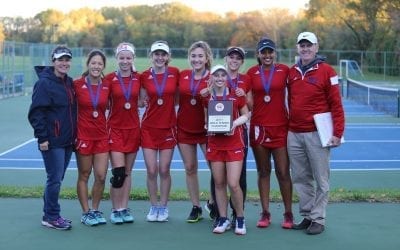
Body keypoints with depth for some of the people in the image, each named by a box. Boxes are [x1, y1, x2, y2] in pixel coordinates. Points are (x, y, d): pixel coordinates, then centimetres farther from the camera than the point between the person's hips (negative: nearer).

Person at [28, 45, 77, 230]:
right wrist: (42, 137, -17)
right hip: (52, 142, -7)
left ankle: (50, 214, 24)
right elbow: (35, 112, -13)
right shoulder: (44, 83, -10)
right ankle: (51, 217, 9)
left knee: (57, 178, 13)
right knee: (55, 179, -4)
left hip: (67, 140, 7)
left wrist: (74, 135, 16)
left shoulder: (69, 83, 13)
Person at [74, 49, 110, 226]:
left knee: (101, 176, 1)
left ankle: (95, 210, 20)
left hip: (102, 135, 3)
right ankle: (86, 212, 19)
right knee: (84, 175, 7)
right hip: (83, 135, -3)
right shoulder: (77, 84, -7)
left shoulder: (107, 86, 3)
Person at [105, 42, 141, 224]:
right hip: (115, 129, -3)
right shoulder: (110, 79, -3)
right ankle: (115, 210, 6)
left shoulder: (138, 78, 4)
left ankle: (125, 208, 17)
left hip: (133, 129, 3)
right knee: (118, 172, -8)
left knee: (128, 172, 8)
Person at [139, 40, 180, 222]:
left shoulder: (175, 73, -1)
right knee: (151, 170, 0)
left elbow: (178, 98, 7)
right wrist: (142, 101, -7)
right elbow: (142, 101, 10)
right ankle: (153, 206, 18)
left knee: (164, 170, 2)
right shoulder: (144, 76, 1)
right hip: (149, 127, 1)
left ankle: (163, 207, 18)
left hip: (168, 127, 0)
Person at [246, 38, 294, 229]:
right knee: (263, 171, 8)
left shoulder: (284, 70, 2)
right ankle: (265, 213, 16)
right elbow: (249, 102, 8)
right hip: (259, 127, 2)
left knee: (283, 172, 0)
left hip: (280, 127, -1)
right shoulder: (252, 73, 5)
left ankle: (288, 213, 12)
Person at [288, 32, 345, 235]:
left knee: (321, 179, 1)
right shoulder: (292, 72, 10)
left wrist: (337, 133, -11)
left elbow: (336, 104, -6)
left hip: (317, 134, -5)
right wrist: (290, 126, 14)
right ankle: (306, 216, 20)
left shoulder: (326, 71, -4)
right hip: (294, 134, 5)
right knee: (300, 178, 10)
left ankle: (318, 219, 10)